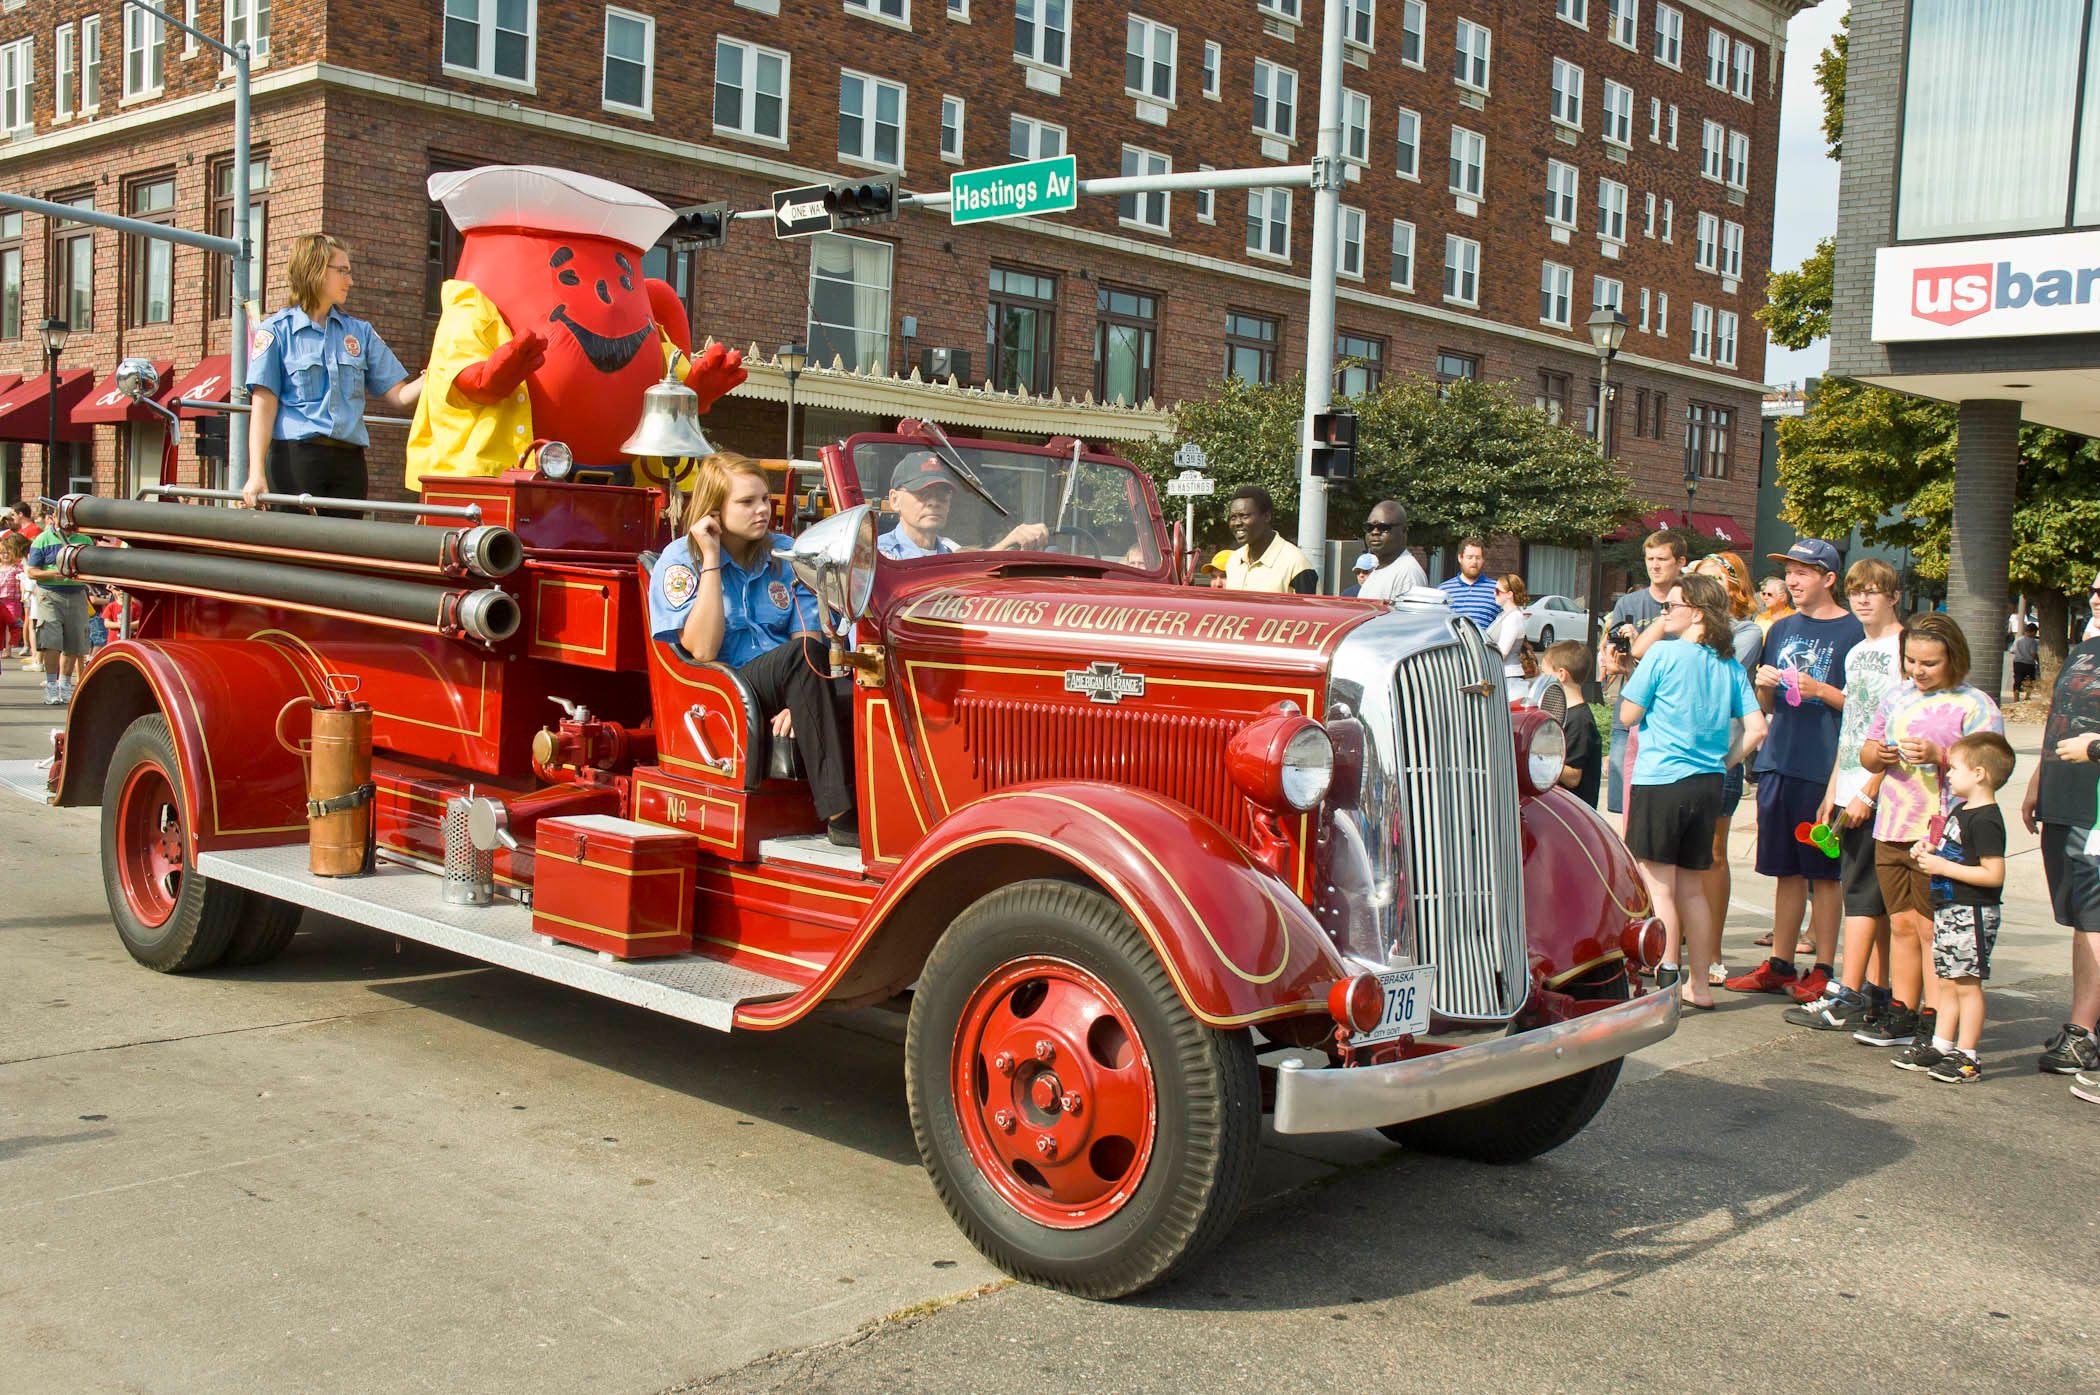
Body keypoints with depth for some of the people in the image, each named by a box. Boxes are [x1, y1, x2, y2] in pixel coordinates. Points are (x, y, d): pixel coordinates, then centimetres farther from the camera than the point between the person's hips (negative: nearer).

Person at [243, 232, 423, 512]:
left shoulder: (360, 331, 16)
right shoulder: (276, 331, 4)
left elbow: (398, 396, 11)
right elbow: (264, 405, -4)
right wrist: (256, 473, -13)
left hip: (349, 461, 4)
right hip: (295, 460, -4)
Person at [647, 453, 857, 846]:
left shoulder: (785, 552, 9)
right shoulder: (679, 560, -2)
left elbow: (810, 634, 0)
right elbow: (702, 651, -15)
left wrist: (802, 702, -19)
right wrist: (711, 560, -14)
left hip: (778, 696, 4)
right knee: (799, 653, -32)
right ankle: (842, 814, -37)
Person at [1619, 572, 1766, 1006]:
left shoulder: (1663, 654, -8)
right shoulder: (1730, 665, 8)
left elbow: (1627, 715, -4)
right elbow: (1756, 729, 5)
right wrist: (1720, 762, 15)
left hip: (1660, 780, -6)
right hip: (1708, 785, 6)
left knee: (1659, 887, -1)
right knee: (1692, 888, 15)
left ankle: (1665, 985, -4)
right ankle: (1698, 984, 21)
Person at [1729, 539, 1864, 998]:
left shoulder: (1851, 630, -4)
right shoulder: (1782, 629, 14)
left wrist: (1820, 690, -18)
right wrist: (1764, 684, -2)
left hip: (1825, 766, -6)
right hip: (1779, 762, 6)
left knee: (1823, 872, 1)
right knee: (1786, 870, 11)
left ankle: (1823, 970, 9)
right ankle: (1780, 964, 18)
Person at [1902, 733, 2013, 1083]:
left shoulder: (1985, 820, -18)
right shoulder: (1960, 811, 13)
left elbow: (1994, 874, -23)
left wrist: (1944, 867, -21)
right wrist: (1930, 851, 7)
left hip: (1971, 913, -10)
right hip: (1949, 909, 10)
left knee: (1966, 984, -4)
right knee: (1947, 982, 15)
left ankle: (1967, 1057, 1)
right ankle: (1940, 1046, 22)